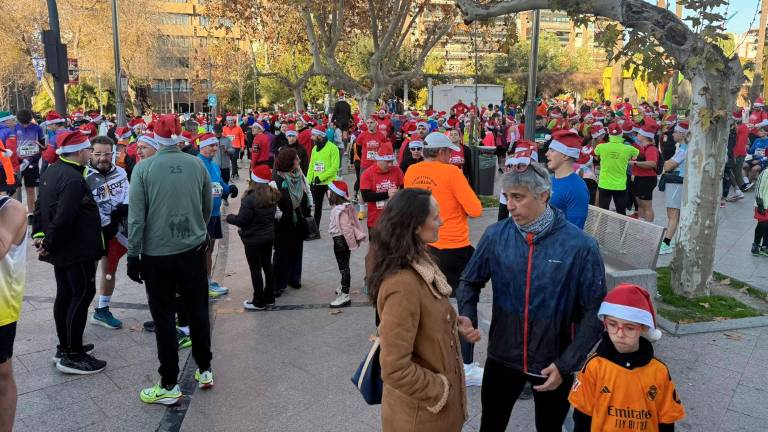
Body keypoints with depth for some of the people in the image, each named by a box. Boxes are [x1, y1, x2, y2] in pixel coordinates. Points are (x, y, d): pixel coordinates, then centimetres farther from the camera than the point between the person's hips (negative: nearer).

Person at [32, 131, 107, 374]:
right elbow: (63, 217, -27)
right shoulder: (73, 179, -23)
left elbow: (40, 206, 15)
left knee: (65, 295, 17)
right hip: (77, 249, -10)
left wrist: (38, 233, 11)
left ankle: (65, 347, 28)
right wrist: (48, 242, -16)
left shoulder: (51, 172, 10)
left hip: (61, 250, 10)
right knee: (83, 295, -4)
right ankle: (73, 356, 1)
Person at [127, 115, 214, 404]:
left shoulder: (143, 168, -10)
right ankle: (204, 370, 28)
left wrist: (133, 254, -2)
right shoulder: (197, 164, -3)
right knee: (198, 310, 15)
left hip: (157, 254, -2)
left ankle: (169, 386, 14)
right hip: (193, 250, 3)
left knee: (164, 318, 6)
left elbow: (136, 216, -10)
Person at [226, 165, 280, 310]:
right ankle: (269, 298, 28)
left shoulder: (250, 199, -24)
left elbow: (241, 221, -20)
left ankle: (259, 302, 12)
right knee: (267, 265, 17)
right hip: (268, 237, 7)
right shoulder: (272, 196, -1)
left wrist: (229, 217, -2)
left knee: (255, 270, 3)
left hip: (253, 240, -7)